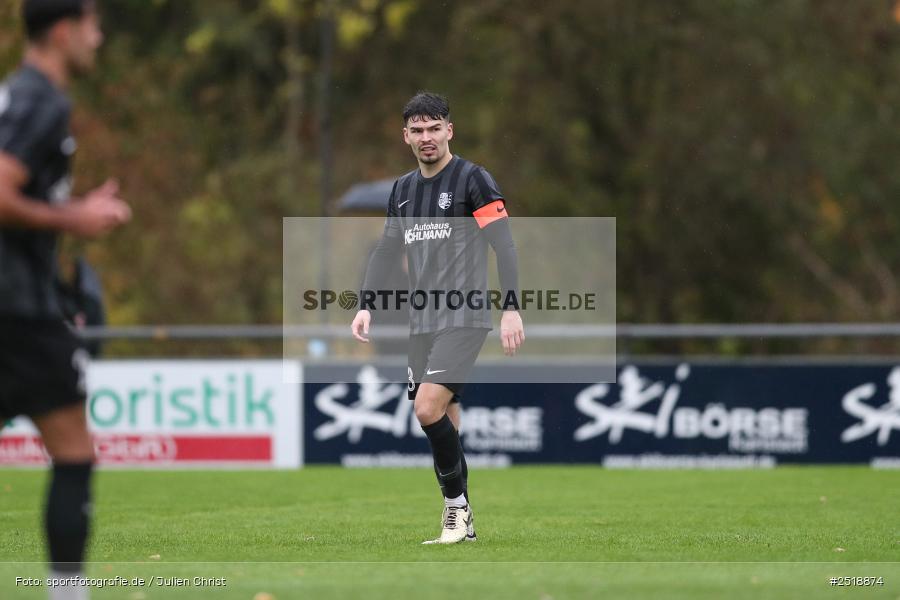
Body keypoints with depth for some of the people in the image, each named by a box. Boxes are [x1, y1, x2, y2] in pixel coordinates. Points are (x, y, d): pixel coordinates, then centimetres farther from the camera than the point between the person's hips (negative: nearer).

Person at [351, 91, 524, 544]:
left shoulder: (472, 179, -5)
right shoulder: (403, 190, 15)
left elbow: (503, 246, -10)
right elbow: (386, 251, 20)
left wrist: (511, 310, -18)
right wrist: (366, 306, 7)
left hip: (464, 318, -7)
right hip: (422, 322, 7)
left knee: (429, 408, -20)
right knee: (443, 423, 5)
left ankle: (457, 506, -7)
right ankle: (460, 524, 10)